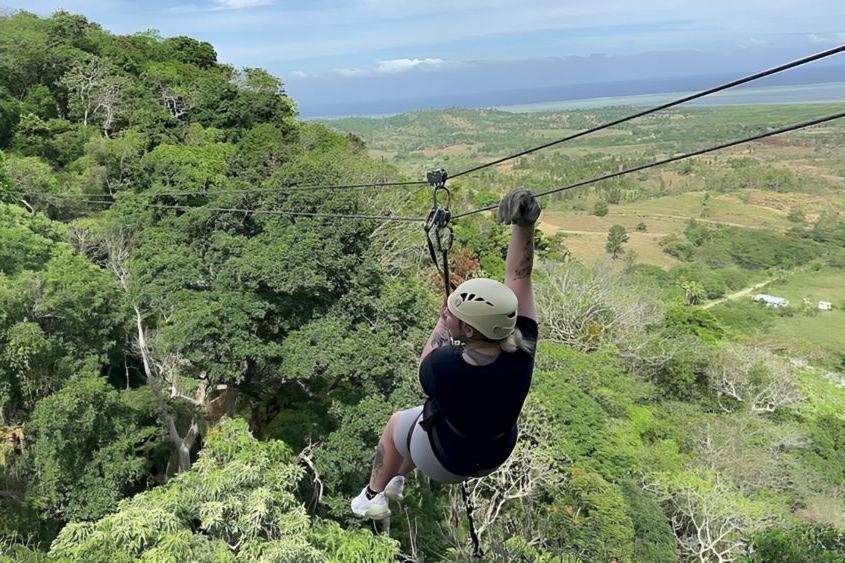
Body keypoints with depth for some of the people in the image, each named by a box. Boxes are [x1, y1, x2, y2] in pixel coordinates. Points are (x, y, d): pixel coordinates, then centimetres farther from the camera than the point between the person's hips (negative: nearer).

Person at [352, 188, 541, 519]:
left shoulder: (442, 365, -38)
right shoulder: (521, 353, -32)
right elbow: (518, 277, -26)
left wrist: (442, 323, -7)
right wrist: (523, 225, -32)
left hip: (446, 461, -4)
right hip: (495, 456, 4)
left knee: (397, 423, 26)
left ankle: (374, 497, 46)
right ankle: (398, 480, 53)